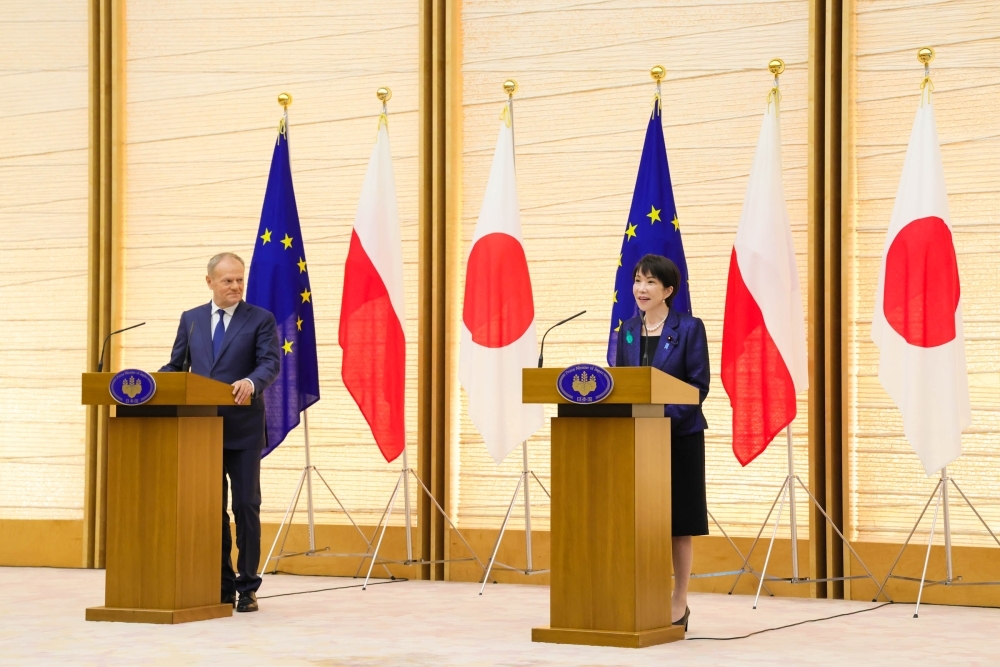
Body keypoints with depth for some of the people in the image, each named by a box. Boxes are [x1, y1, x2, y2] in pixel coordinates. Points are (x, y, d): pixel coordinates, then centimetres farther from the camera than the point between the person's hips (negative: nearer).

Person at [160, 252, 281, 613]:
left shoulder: (260, 319, 1)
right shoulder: (191, 319, 12)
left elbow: (271, 362, -10)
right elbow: (176, 365, 12)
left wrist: (252, 382, -31)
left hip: (243, 430, -3)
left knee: (246, 506, -2)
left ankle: (247, 589, 4)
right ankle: (221, 586, 14)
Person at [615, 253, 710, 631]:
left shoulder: (689, 329, -5)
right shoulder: (627, 331, 10)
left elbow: (699, 385, -9)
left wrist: (666, 414, -21)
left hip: (679, 434, -4)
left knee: (678, 520, 2)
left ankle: (679, 604, 10)